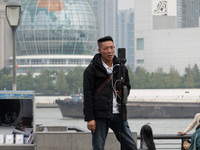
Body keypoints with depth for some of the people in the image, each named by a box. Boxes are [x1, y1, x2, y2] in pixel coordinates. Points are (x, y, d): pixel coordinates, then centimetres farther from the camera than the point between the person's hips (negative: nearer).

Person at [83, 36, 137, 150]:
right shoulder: (92, 70, -2)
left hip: (118, 114, 4)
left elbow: (127, 86, 28)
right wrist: (89, 118, -12)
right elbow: (87, 96, -5)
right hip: (99, 116, -4)